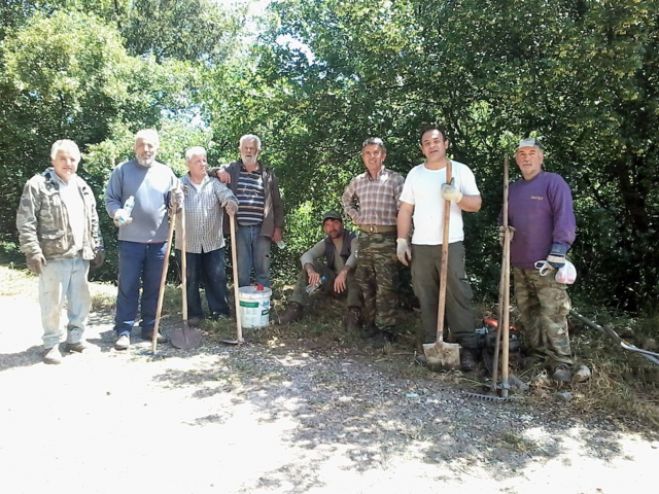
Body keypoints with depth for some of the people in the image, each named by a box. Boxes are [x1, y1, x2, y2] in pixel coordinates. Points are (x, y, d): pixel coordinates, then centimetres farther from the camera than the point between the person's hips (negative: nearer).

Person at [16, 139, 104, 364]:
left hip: (80, 256, 6)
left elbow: (93, 221, 18)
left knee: (81, 301, 12)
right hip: (54, 257, -6)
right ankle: (51, 344, 16)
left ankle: (75, 338, 28)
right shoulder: (38, 185, -6)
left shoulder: (82, 187, 14)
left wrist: (97, 247, 14)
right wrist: (32, 252, -15)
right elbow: (25, 222, -10)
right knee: (53, 303, 1)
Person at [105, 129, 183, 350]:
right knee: (128, 287, 2)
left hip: (159, 241, 3)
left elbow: (173, 203, 14)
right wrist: (117, 213, -18)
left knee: (154, 287, 11)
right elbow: (110, 198, 2)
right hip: (130, 240, -2)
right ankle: (123, 331, 10)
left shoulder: (166, 172, 8)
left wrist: (177, 199, -9)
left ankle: (149, 327, 23)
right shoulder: (122, 170, 1)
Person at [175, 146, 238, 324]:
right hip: (188, 243, -1)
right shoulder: (180, 184, 2)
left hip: (213, 242, 1)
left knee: (217, 278, 6)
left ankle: (220, 311, 18)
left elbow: (226, 194, -14)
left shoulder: (214, 183, 4)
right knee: (191, 280, 8)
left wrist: (231, 203, -37)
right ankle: (194, 314, 21)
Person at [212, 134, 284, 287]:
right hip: (240, 229, 0)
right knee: (242, 272, 6)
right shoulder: (231, 169, 8)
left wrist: (278, 227, 4)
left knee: (263, 270, 6)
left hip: (262, 230, 0)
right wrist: (218, 172, -14)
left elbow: (277, 204, 10)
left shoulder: (268, 174, 8)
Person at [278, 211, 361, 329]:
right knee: (309, 265, -15)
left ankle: (353, 312, -42)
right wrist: (311, 271, -39)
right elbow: (306, 255, -16)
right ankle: (295, 306, -22)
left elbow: (356, 255, -33)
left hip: (353, 284, -4)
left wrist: (343, 272, -52)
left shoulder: (353, 239, -10)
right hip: (333, 283, 4)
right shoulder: (325, 243, 2)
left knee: (353, 268, -36)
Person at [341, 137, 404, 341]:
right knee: (365, 283, 11)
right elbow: (346, 199, 30)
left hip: (386, 237, -5)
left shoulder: (395, 179, -6)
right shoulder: (358, 181, 11)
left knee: (386, 286, -5)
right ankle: (370, 324, 23)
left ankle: (386, 328, 4)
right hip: (364, 236, 6)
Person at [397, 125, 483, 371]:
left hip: (451, 244, -3)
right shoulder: (415, 173, 11)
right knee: (426, 297, 6)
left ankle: (467, 347, 1)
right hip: (420, 245, 3)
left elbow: (476, 204, 0)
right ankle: (429, 344, 15)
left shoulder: (461, 170, 4)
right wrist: (402, 240, 4)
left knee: (458, 295, -5)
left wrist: (457, 196, -19)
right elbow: (405, 210, 11)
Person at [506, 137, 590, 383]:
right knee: (527, 312, 14)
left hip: (545, 263, -7)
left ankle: (562, 364, -4)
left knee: (552, 314, -9)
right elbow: (505, 219, 26)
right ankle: (533, 352, 27)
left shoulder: (553, 182, -5)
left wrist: (558, 251, -20)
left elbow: (564, 218, -13)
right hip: (518, 263, 7)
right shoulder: (513, 189, 15)